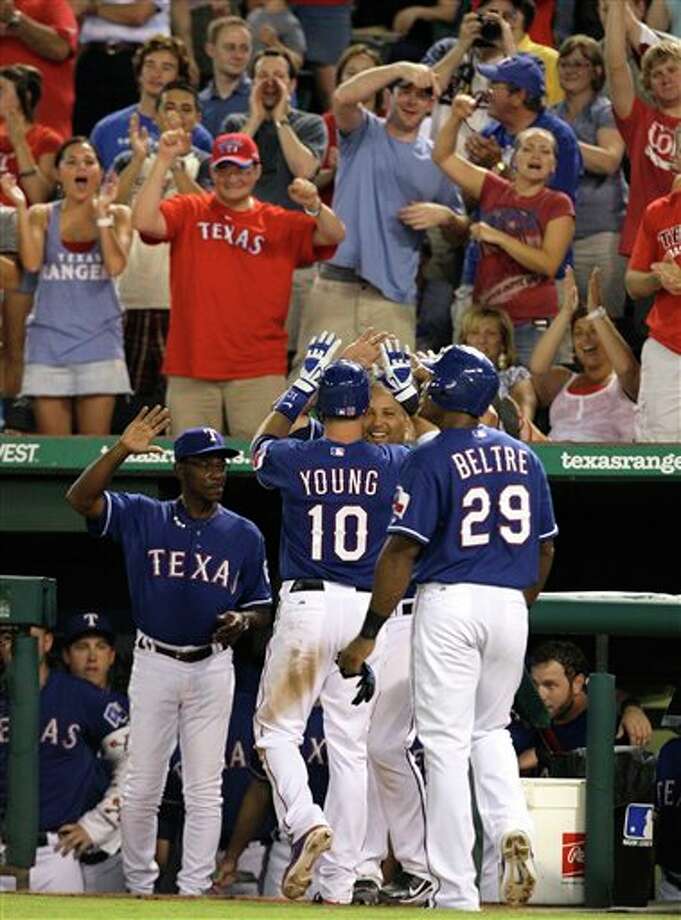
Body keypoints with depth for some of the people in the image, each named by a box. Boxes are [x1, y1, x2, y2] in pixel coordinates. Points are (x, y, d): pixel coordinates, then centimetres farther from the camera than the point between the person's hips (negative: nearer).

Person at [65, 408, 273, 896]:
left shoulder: (244, 535, 5)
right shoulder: (144, 518, 0)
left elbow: (262, 607, 11)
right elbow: (80, 499, -12)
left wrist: (244, 620, -12)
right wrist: (122, 450, -22)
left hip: (212, 668, 1)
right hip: (154, 664, -1)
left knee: (204, 788, 0)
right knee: (142, 786, 3)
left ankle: (195, 888, 3)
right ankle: (139, 885, 14)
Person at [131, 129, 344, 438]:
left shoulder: (281, 224, 9)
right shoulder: (189, 212, 9)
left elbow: (333, 236, -2)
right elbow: (144, 222, -7)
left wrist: (314, 206, -24)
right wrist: (163, 161, -12)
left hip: (258, 373, 0)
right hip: (191, 369, 0)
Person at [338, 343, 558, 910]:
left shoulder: (431, 459, -9)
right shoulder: (523, 457, 9)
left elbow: (402, 551, -13)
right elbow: (545, 549, 13)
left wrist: (368, 635, -10)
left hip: (449, 604, -5)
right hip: (510, 607, 5)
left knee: (446, 742, -1)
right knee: (490, 730, 22)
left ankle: (457, 893, -4)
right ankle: (513, 830, -6)